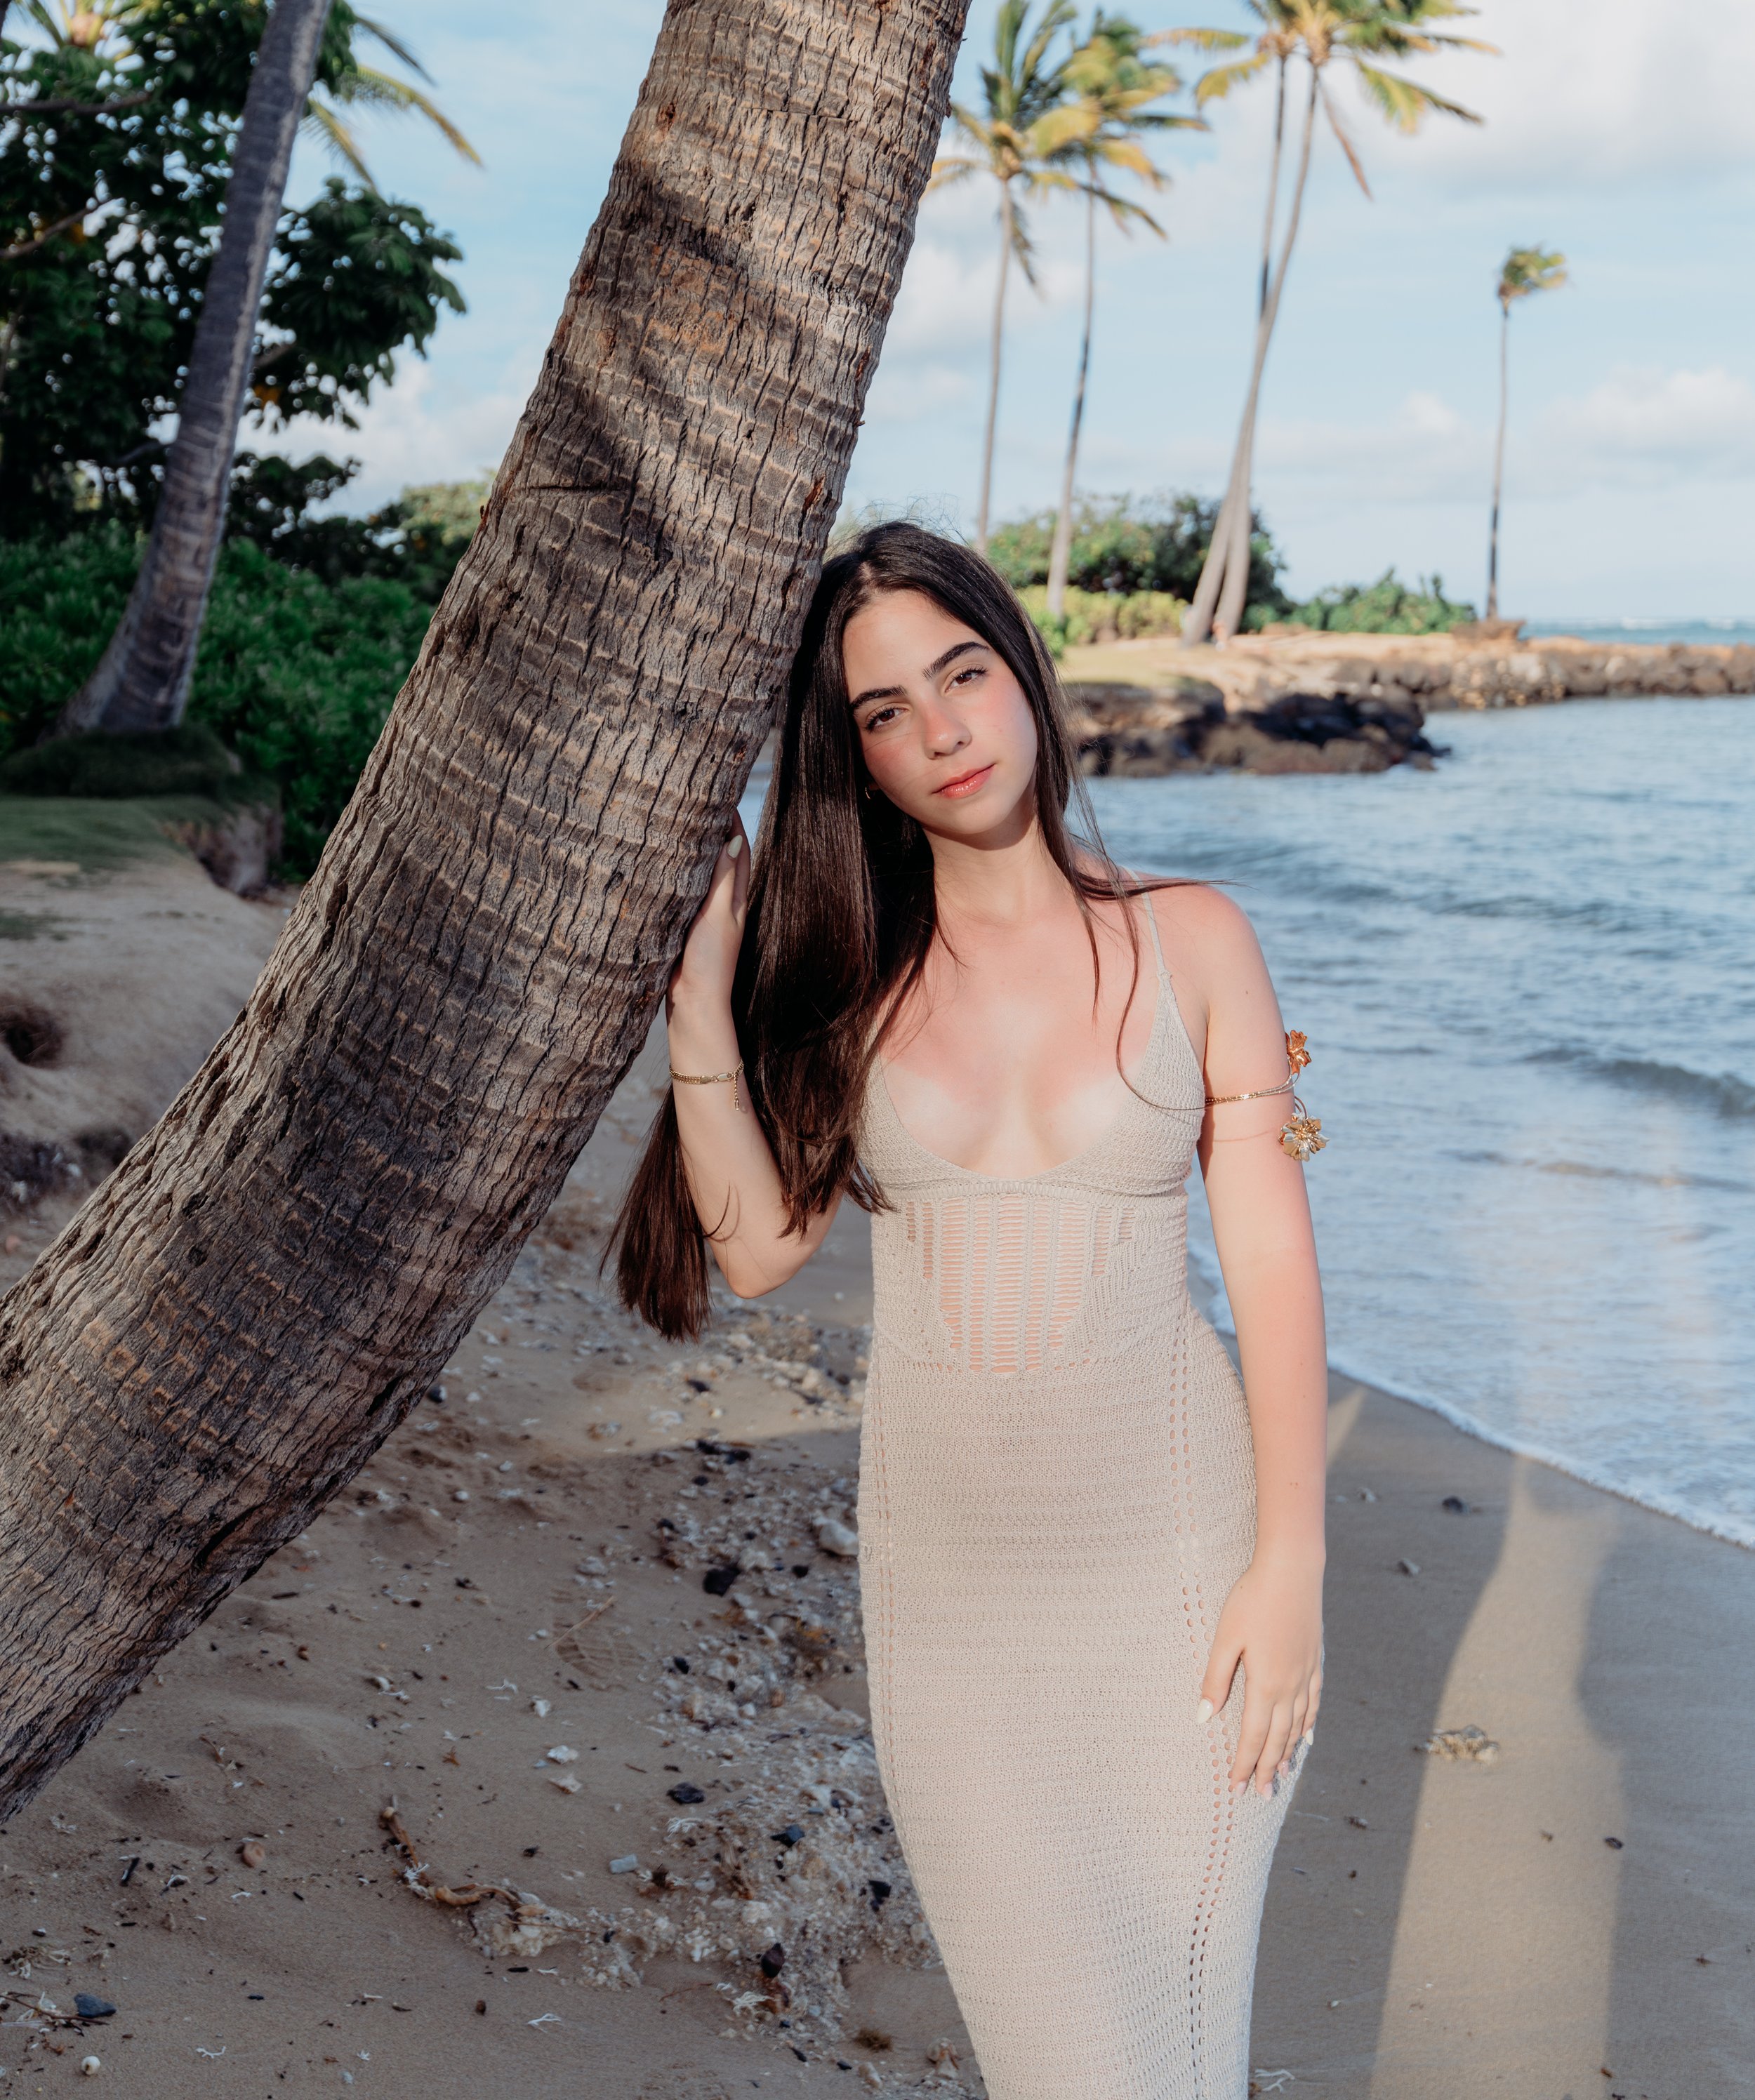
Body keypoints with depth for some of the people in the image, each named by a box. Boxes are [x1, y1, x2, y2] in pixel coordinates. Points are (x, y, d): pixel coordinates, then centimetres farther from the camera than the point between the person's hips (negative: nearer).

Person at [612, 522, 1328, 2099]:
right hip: (948, 1548, 2)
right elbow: (758, 1247, -5)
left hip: (1174, 1540, -1)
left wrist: (1291, 1560, -7)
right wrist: (700, 1007, -14)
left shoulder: (1189, 941, -3)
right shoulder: (845, 967, 2)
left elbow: (1272, 1261, -3)